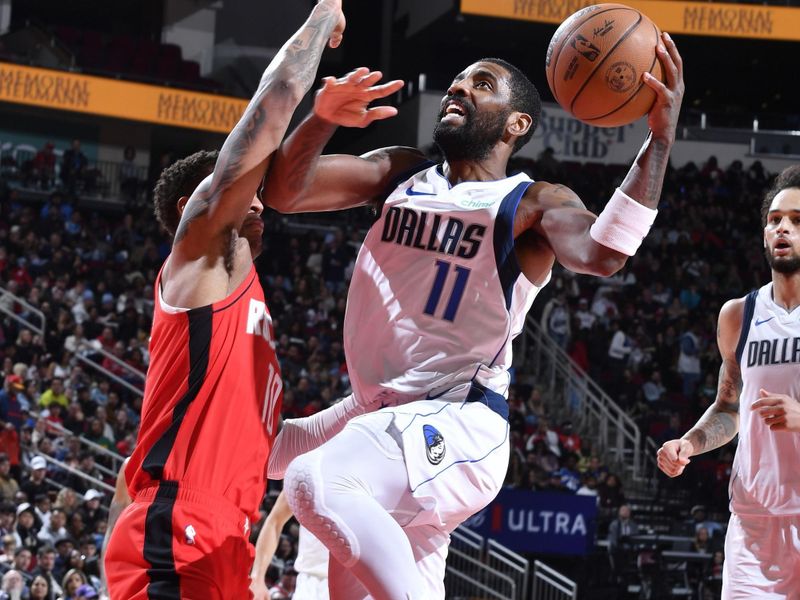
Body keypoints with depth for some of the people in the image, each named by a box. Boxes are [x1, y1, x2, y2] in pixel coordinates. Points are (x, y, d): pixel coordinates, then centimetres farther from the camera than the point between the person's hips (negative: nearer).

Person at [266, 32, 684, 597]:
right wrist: (323, 119, -17)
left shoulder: (533, 204, -2)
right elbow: (283, 191, 3)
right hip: (382, 423, 7)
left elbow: (604, 254, -23)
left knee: (316, 481, -35)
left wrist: (660, 138, -31)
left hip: (457, 427, -7)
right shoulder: (398, 173, 15)